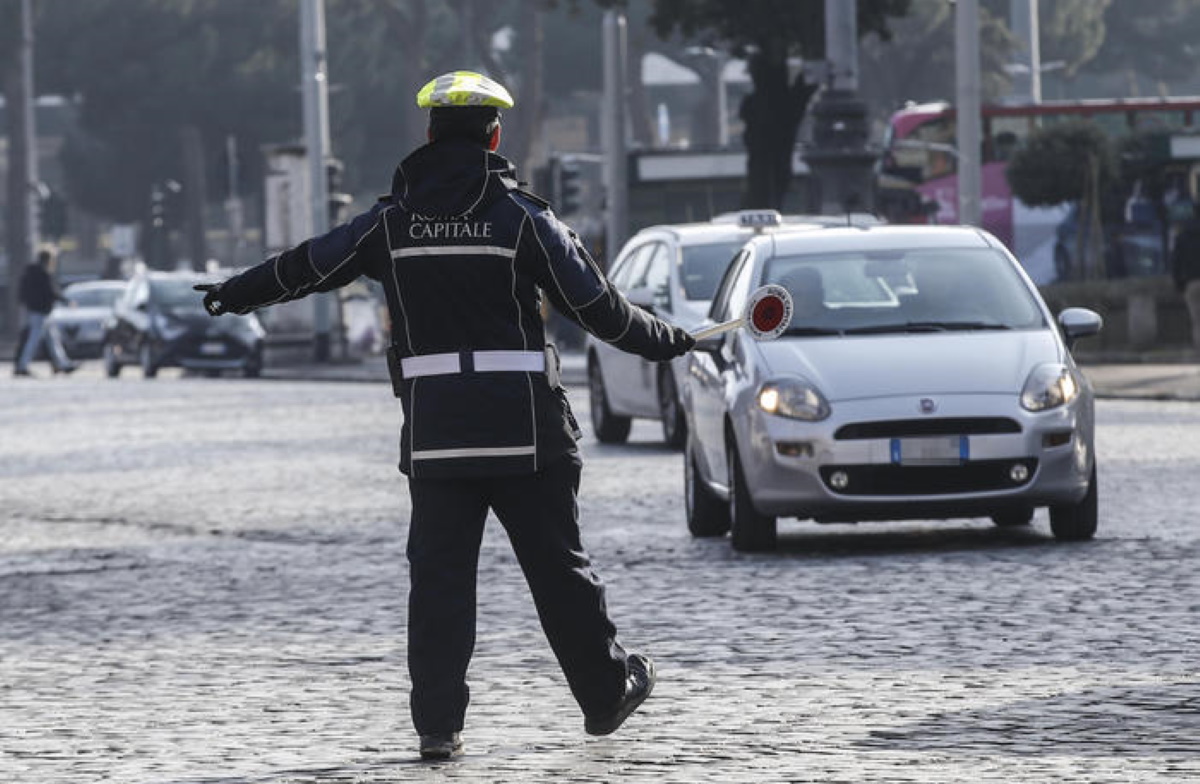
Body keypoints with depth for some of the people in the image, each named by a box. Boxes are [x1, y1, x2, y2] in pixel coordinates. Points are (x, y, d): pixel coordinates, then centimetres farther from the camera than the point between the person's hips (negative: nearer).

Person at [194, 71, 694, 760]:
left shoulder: (394, 220, 3)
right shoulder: (521, 217, -4)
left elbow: (310, 266, 13)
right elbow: (595, 305, -2)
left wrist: (237, 294, 30)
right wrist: (663, 341, 15)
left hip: (433, 433, 2)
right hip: (524, 428, -2)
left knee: (439, 573, 4)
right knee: (559, 565, 9)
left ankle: (439, 722, -2)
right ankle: (607, 694, 20)